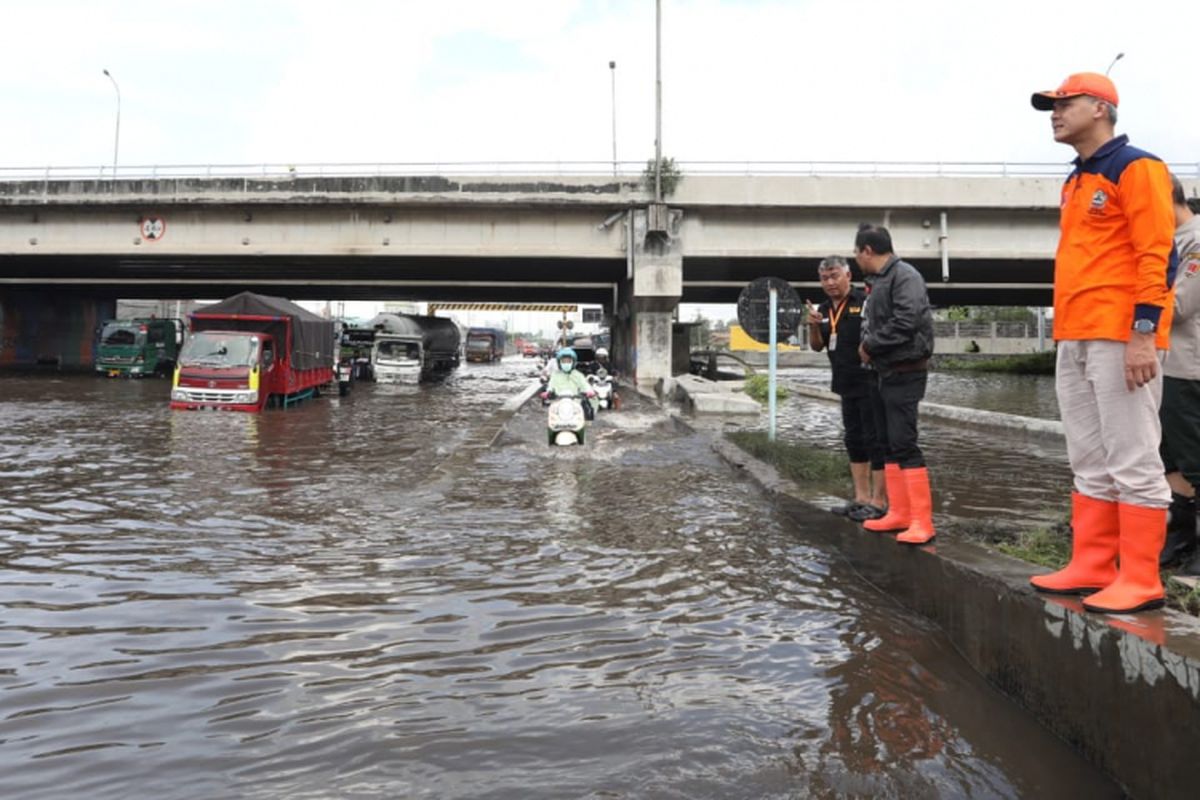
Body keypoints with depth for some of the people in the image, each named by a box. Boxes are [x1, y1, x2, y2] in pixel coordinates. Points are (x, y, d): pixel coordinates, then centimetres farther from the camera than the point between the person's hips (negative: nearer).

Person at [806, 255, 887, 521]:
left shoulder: (865, 301, -12)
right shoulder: (824, 309, 10)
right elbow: (817, 346, 13)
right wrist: (813, 326, -4)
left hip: (870, 384, -8)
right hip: (846, 385, 8)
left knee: (875, 440, -2)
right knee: (854, 441, 13)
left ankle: (878, 502, 4)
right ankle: (861, 498, 22)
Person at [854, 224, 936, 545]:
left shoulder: (904, 275, -13)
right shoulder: (878, 281, 16)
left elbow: (906, 322, -24)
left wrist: (869, 346, -14)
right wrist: (868, 344, -2)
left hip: (905, 373, -10)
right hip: (887, 373, 10)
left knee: (903, 444, -12)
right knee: (887, 443, 11)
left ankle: (922, 522, -7)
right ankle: (899, 512, 19)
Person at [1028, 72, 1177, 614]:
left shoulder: (1135, 168, -4)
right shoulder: (1075, 182, 21)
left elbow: (1156, 255, -12)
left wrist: (1143, 332, -19)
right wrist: (1068, 337, 19)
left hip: (1120, 337, -9)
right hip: (1074, 340, 9)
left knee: (1133, 461, -5)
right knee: (1090, 464, 11)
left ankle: (1140, 581, 2)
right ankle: (1091, 568, 18)